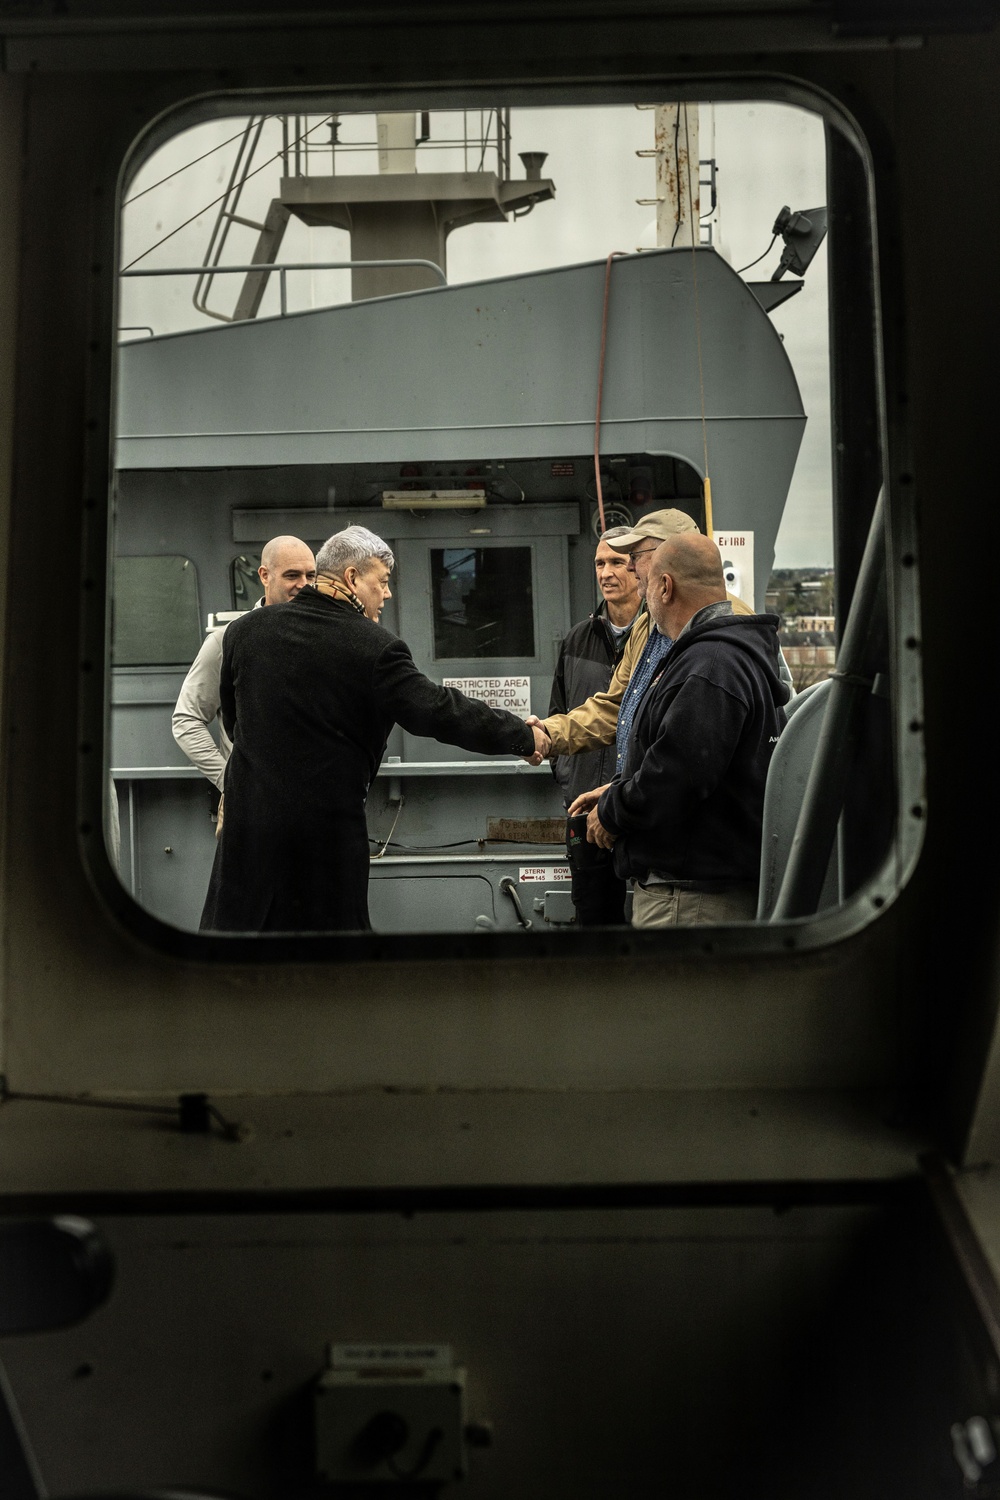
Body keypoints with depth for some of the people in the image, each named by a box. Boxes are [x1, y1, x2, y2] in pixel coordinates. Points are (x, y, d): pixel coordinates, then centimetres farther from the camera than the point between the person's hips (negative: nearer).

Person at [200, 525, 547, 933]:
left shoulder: (245, 629, 4)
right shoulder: (373, 647, -11)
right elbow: (439, 711, -10)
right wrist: (524, 736, 1)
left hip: (249, 822, 4)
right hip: (329, 831, -4)